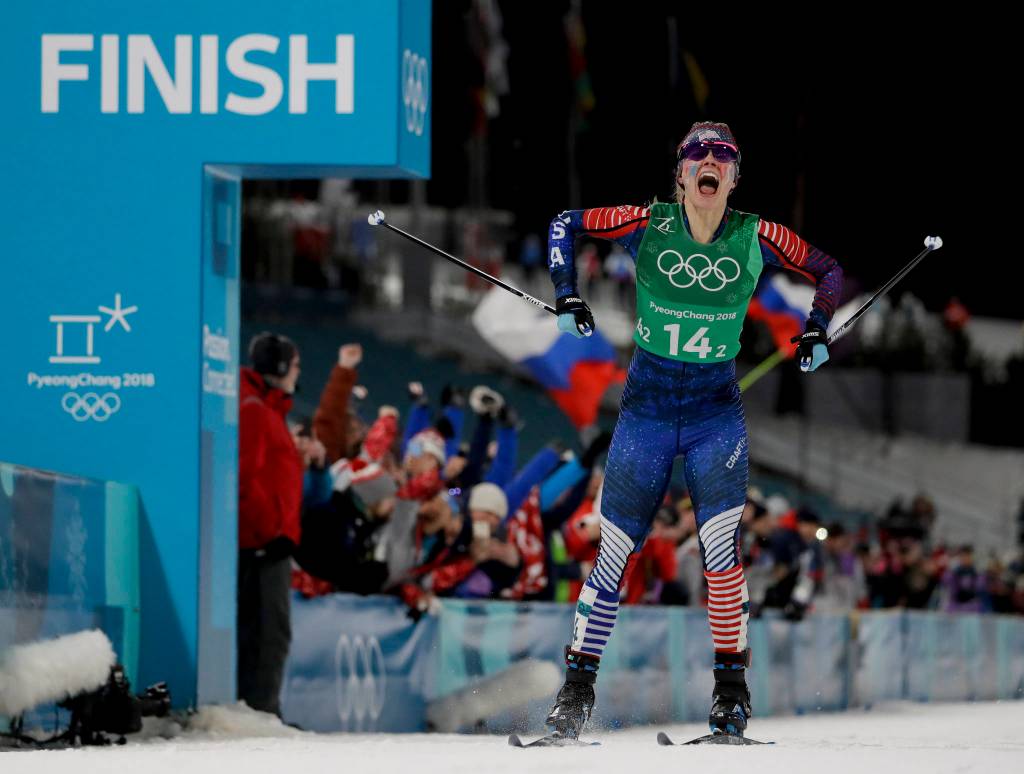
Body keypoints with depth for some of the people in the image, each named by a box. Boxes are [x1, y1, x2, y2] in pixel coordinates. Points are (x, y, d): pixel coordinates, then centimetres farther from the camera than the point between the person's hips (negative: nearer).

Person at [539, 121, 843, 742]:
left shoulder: (755, 238, -5)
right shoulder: (649, 226, -6)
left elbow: (828, 270, 10)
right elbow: (566, 223, 7)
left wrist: (818, 330, -4)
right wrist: (567, 297, -3)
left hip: (717, 412, 0)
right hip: (647, 407, 0)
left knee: (721, 546, -15)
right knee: (614, 551, 1)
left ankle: (731, 689, -3)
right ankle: (578, 689, 12)